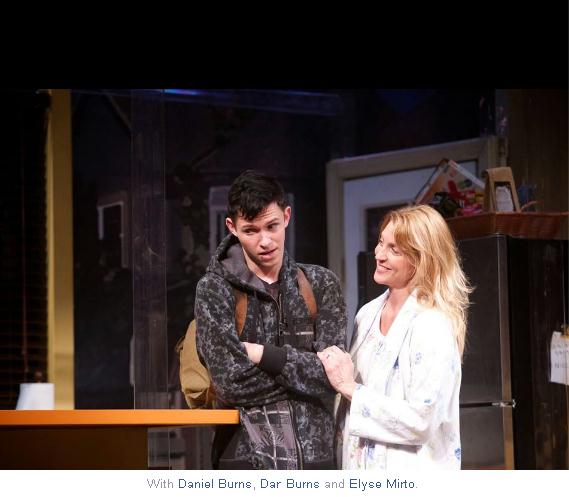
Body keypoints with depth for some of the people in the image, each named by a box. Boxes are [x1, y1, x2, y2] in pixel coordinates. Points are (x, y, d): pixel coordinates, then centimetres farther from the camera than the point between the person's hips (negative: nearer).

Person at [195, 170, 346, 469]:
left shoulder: (320, 285, 6)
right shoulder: (214, 290, -1)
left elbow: (329, 375, -4)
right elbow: (232, 382, -11)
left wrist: (263, 354, -9)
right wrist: (303, 370, -8)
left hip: (313, 455, 3)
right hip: (246, 457, -2)